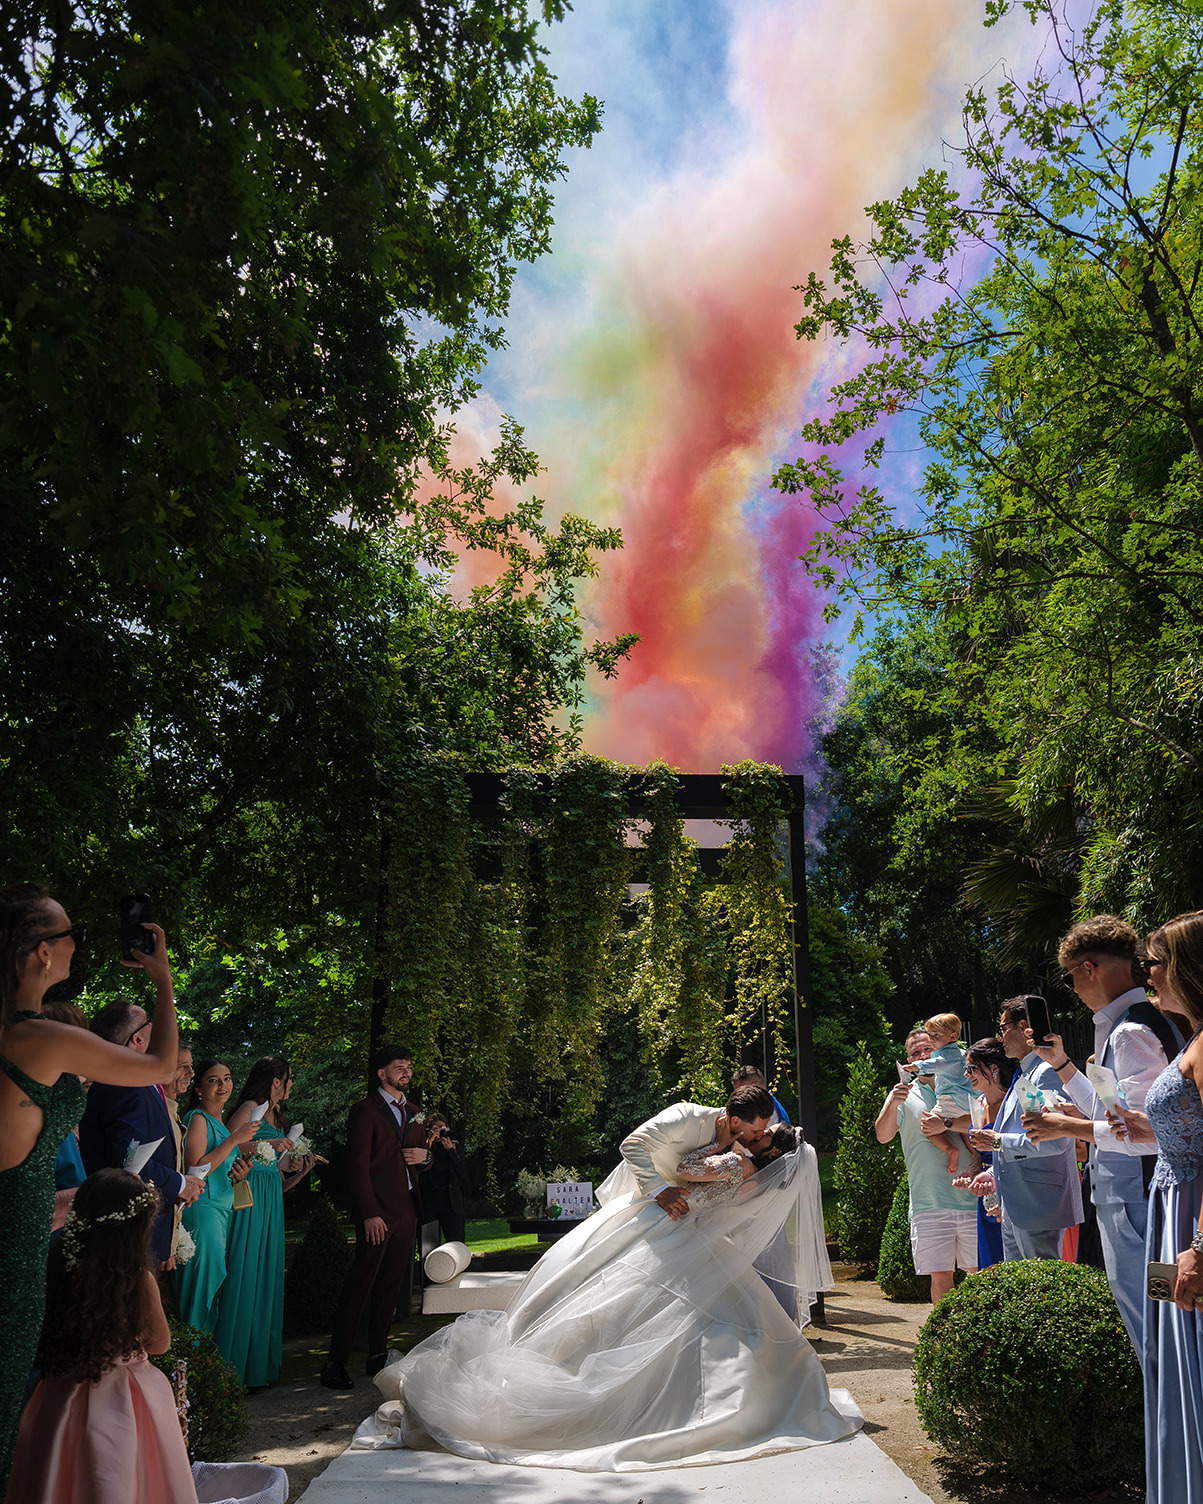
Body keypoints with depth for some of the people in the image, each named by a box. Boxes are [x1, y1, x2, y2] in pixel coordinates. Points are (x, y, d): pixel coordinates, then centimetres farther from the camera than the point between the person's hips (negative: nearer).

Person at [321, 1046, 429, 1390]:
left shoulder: (412, 1112, 19)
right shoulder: (365, 1110, -4)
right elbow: (358, 1165, -10)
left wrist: (425, 1155, 2)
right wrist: (369, 1214, -17)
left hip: (407, 1210, 7)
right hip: (378, 1211, -7)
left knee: (391, 1286, 9)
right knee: (360, 1284, -7)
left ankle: (378, 1356, 16)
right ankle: (335, 1362, -1)